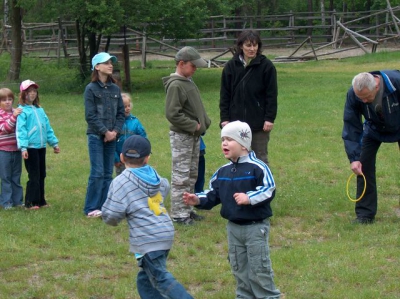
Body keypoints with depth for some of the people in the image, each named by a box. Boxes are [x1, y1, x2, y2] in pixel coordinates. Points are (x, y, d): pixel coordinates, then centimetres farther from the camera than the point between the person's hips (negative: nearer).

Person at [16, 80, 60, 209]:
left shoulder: (40, 110, 14)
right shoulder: (22, 110, -7)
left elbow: (48, 128, 18)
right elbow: (21, 130, -13)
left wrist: (54, 142, 17)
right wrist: (23, 147, -21)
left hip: (41, 147, 7)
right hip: (30, 147, -7)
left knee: (41, 175, 11)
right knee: (34, 176, -5)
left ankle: (40, 200, 20)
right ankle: (30, 202, 2)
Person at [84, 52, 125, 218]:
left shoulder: (115, 89, 10)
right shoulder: (91, 89, -5)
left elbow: (121, 113, 10)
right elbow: (90, 116, -9)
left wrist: (115, 131, -5)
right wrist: (105, 131, -12)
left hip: (111, 137, 5)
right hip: (96, 136, -5)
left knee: (108, 173, 6)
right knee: (97, 173, -8)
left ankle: (104, 206, 12)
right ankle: (91, 208, -1)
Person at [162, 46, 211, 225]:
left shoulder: (188, 82, 12)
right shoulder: (175, 85, -18)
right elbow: (172, 114, -22)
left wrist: (203, 123, 6)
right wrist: (194, 125, -18)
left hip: (194, 135, 10)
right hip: (181, 136, -10)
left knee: (192, 175, 15)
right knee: (181, 176, -5)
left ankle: (187, 209, 24)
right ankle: (178, 214, -1)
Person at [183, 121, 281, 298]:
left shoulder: (257, 168, -14)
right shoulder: (223, 172, 8)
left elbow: (269, 191, -18)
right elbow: (213, 195, 10)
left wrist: (249, 198, -29)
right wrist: (198, 200, -7)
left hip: (256, 227, -7)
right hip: (233, 228, 7)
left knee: (259, 271, -2)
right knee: (240, 270, 15)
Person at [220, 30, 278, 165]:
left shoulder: (266, 66, -5)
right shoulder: (231, 66, 3)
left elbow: (272, 95, -4)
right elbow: (224, 95, 5)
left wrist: (270, 118, -10)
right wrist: (224, 118, -1)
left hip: (259, 123, -2)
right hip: (236, 122, 3)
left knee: (260, 157, 6)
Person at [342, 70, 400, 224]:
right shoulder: (353, 95, -30)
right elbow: (350, 127, -24)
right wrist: (354, 157, -31)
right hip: (375, 129, 2)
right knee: (364, 166, -10)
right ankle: (365, 214, -2)